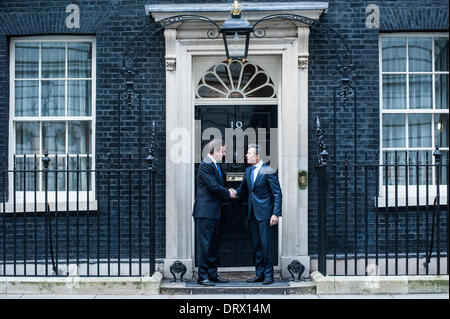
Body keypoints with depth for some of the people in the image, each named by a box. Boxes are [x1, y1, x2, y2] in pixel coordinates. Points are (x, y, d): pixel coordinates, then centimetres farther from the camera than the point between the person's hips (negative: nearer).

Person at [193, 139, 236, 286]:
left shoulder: (216, 165, 16)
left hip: (215, 211, 10)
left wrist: (227, 192, 4)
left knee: (214, 244, 13)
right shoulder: (205, 165, -14)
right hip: (205, 211, -10)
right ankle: (203, 276, 1)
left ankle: (213, 274, 20)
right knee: (204, 244, -5)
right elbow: (214, 186, -19)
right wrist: (228, 194, -6)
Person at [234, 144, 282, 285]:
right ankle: (260, 274, 20)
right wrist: (235, 192, -2)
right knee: (257, 246, 11)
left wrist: (276, 214, -15)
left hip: (265, 214, -7)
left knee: (266, 245, -4)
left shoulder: (268, 171, -10)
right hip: (253, 214, 7)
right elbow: (243, 189, 21)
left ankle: (268, 275, 6)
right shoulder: (248, 171, 12)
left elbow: (277, 194, -10)